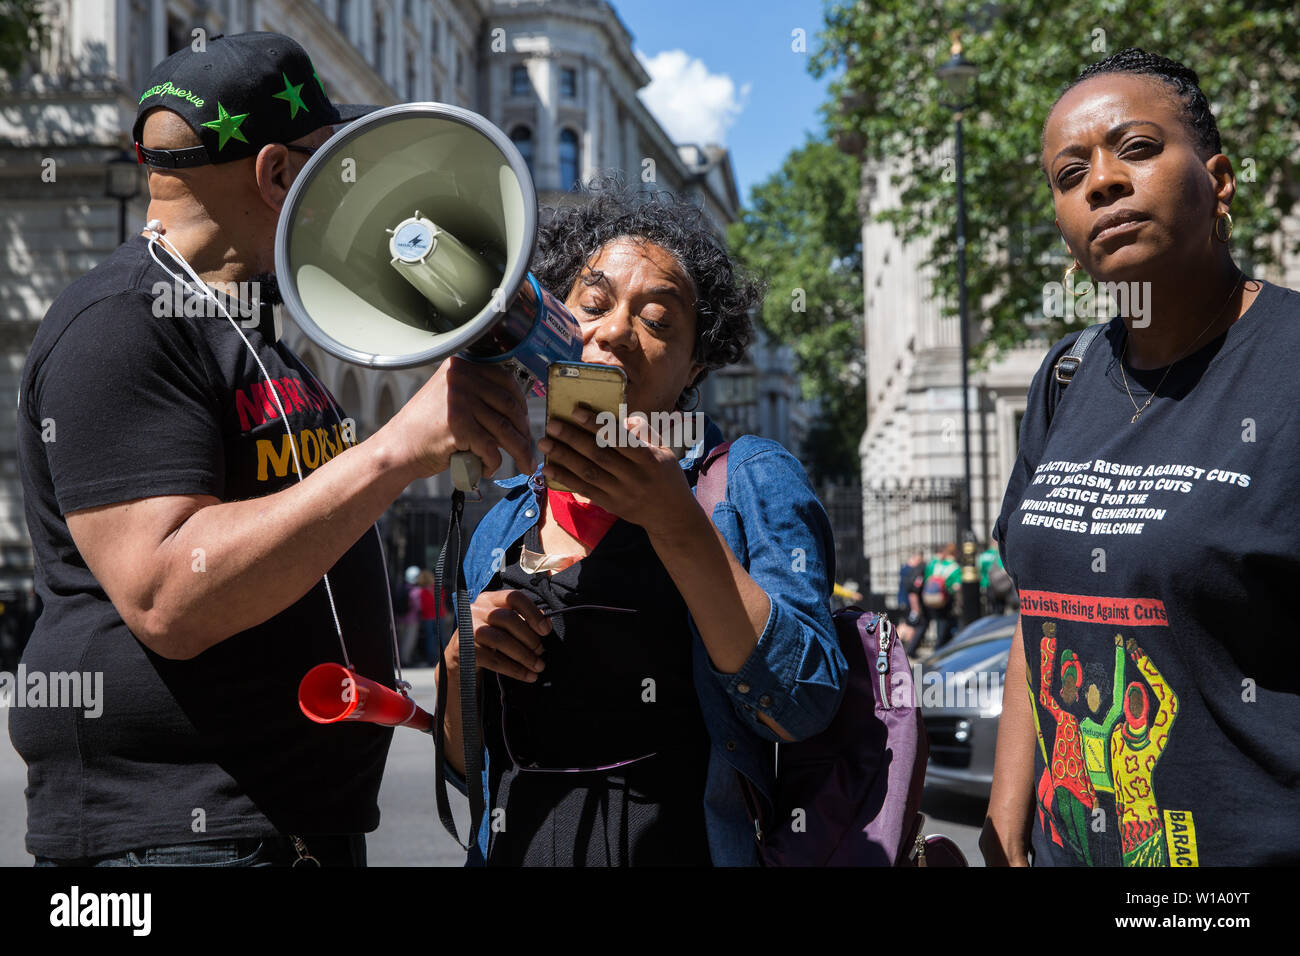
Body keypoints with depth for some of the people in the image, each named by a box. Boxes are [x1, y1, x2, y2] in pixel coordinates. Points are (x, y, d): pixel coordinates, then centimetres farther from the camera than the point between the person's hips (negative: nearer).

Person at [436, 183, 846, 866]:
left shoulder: (751, 479, -4)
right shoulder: (503, 526, 8)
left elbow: (803, 708, -17)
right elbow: (466, 764, 13)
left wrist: (675, 522, -24)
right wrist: (458, 663, -7)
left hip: (685, 847, -3)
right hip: (514, 851, 4)